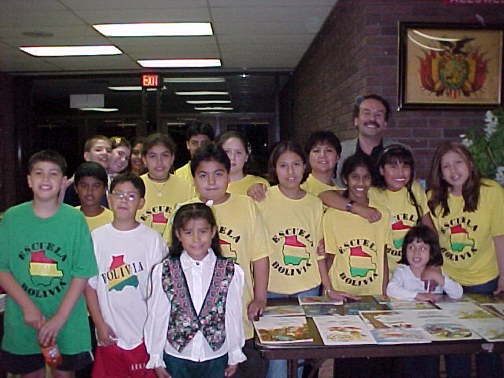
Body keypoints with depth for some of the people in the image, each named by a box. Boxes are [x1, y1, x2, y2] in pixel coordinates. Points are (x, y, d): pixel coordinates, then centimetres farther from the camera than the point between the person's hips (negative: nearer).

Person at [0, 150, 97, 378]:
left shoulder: (75, 219, -7)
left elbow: (82, 273, -8)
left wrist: (59, 318, -14)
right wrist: (27, 306, -14)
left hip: (67, 322, -1)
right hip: (23, 322, 1)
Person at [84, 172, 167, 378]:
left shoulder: (152, 238, -4)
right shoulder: (96, 238, 1)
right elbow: (90, 285, 3)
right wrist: (100, 324, -2)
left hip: (145, 334, -2)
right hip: (110, 333, 2)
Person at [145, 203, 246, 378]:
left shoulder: (231, 272, -8)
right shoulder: (163, 272, -9)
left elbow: (233, 315, -2)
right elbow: (157, 316, -4)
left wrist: (235, 355, 5)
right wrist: (156, 359, 1)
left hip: (216, 356, 1)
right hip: (176, 356, 0)